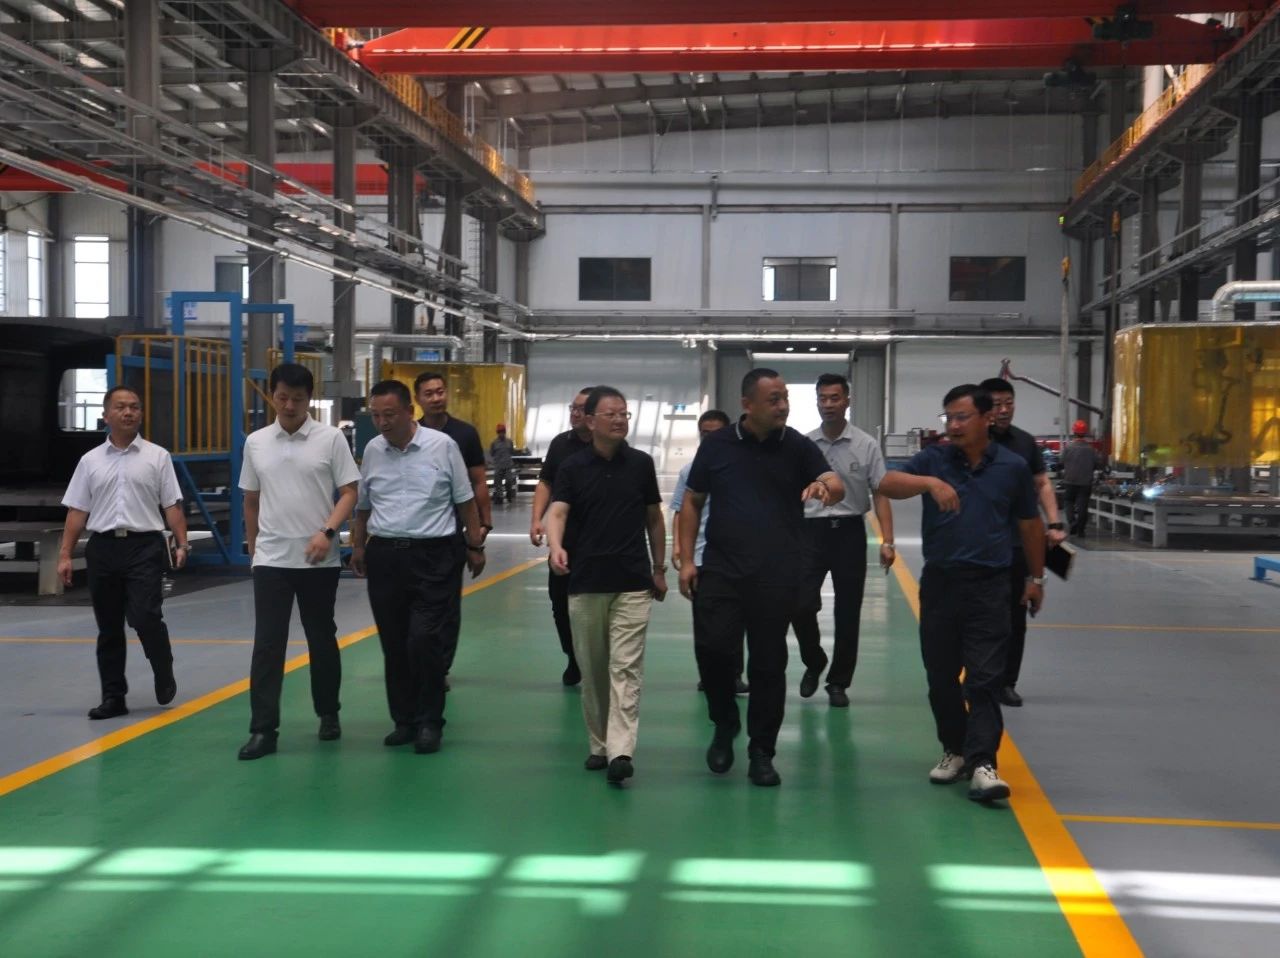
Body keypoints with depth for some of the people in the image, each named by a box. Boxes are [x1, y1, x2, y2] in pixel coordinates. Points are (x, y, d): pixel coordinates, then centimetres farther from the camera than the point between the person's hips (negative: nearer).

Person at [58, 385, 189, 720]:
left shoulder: (157, 457, 4)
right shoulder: (90, 461, 9)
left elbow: (172, 505, 2)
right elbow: (77, 511, 9)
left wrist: (182, 544, -9)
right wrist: (65, 555, 4)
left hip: (145, 546, -3)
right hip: (103, 548, 3)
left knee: (145, 618, -14)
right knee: (109, 628, 8)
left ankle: (164, 675, 13)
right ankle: (113, 697, 17)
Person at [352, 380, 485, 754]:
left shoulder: (442, 446, -4)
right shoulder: (373, 450, 7)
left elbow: (465, 501, 2)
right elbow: (363, 507, 17)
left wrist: (475, 546, 3)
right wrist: (358, 547, 12)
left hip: (431, 555, -4)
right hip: (384, 555, 4)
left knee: (425, 640, -10)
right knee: (393, 644, 8)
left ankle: (429, 722, 4)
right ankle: (403, 720, 20)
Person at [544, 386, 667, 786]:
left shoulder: (641, 463, 4)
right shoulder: (572, 467, -1)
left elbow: (654, 518, 13)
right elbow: (557, 512, -13)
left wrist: (659, 569, 13)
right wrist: (556, 547, -33)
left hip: (633, 583, 0)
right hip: (585, 583, 1)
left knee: (626, 667, -9)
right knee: (592, 669, 9)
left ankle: (621, 751, -16)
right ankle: (599, 744, 22)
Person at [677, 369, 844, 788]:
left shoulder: (798, 446, 1)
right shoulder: (716, 445, 2)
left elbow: (837, 486, -10)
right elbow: (692, 503, 8)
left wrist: (827, 486, -34)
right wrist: (686, 559, 2)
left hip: (778, 577, 0)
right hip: (721, 571, 0)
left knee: (769, 664, 5)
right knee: (713, 649, -10)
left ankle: (762, 752, 18)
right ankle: (724, 725, 17)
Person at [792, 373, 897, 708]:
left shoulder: (866, 445, -1)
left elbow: (880, 494, -2)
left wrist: (887, 540, -11)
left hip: (849, 532, -1)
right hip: (812, 531, 1)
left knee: (847, 613, 4)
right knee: (800, 605, -8)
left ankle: (838, 682, 18)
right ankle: (814, 663, 19)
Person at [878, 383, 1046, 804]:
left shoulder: (1013, 466, 3)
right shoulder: (933, 459, 1)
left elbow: (1030, 525, 14)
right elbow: (887, 484, -16)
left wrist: (1036, 577, 18)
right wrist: (929, 482, -33)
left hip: (990, 585, -2)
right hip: (940, 582, 2)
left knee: (985, 678, -6)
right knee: (941, 675, 10)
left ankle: (982, 763, -7)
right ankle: (954, 749, 25)